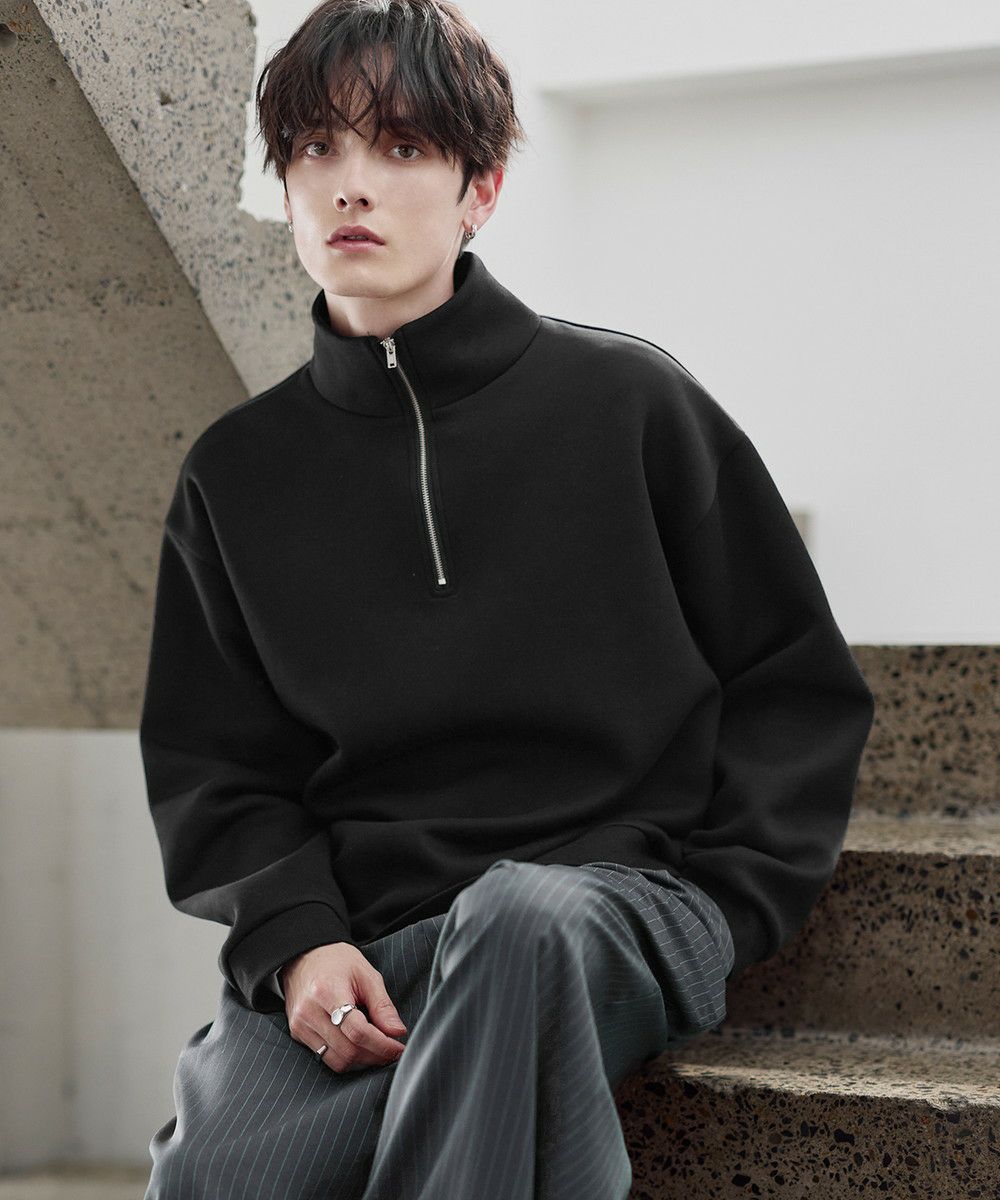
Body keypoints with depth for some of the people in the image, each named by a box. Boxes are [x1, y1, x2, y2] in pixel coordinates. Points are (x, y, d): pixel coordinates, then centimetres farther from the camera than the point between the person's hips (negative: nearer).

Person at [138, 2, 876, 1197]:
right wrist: (294, 938, -5)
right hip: (357, 930, 1)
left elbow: (797, 688, 10)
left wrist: (705, 911, -3)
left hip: (616, 899, -1)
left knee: (519, 917, -39)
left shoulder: (629, 400, 5)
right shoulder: (238, 470, 13)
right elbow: (211, 764, 15)